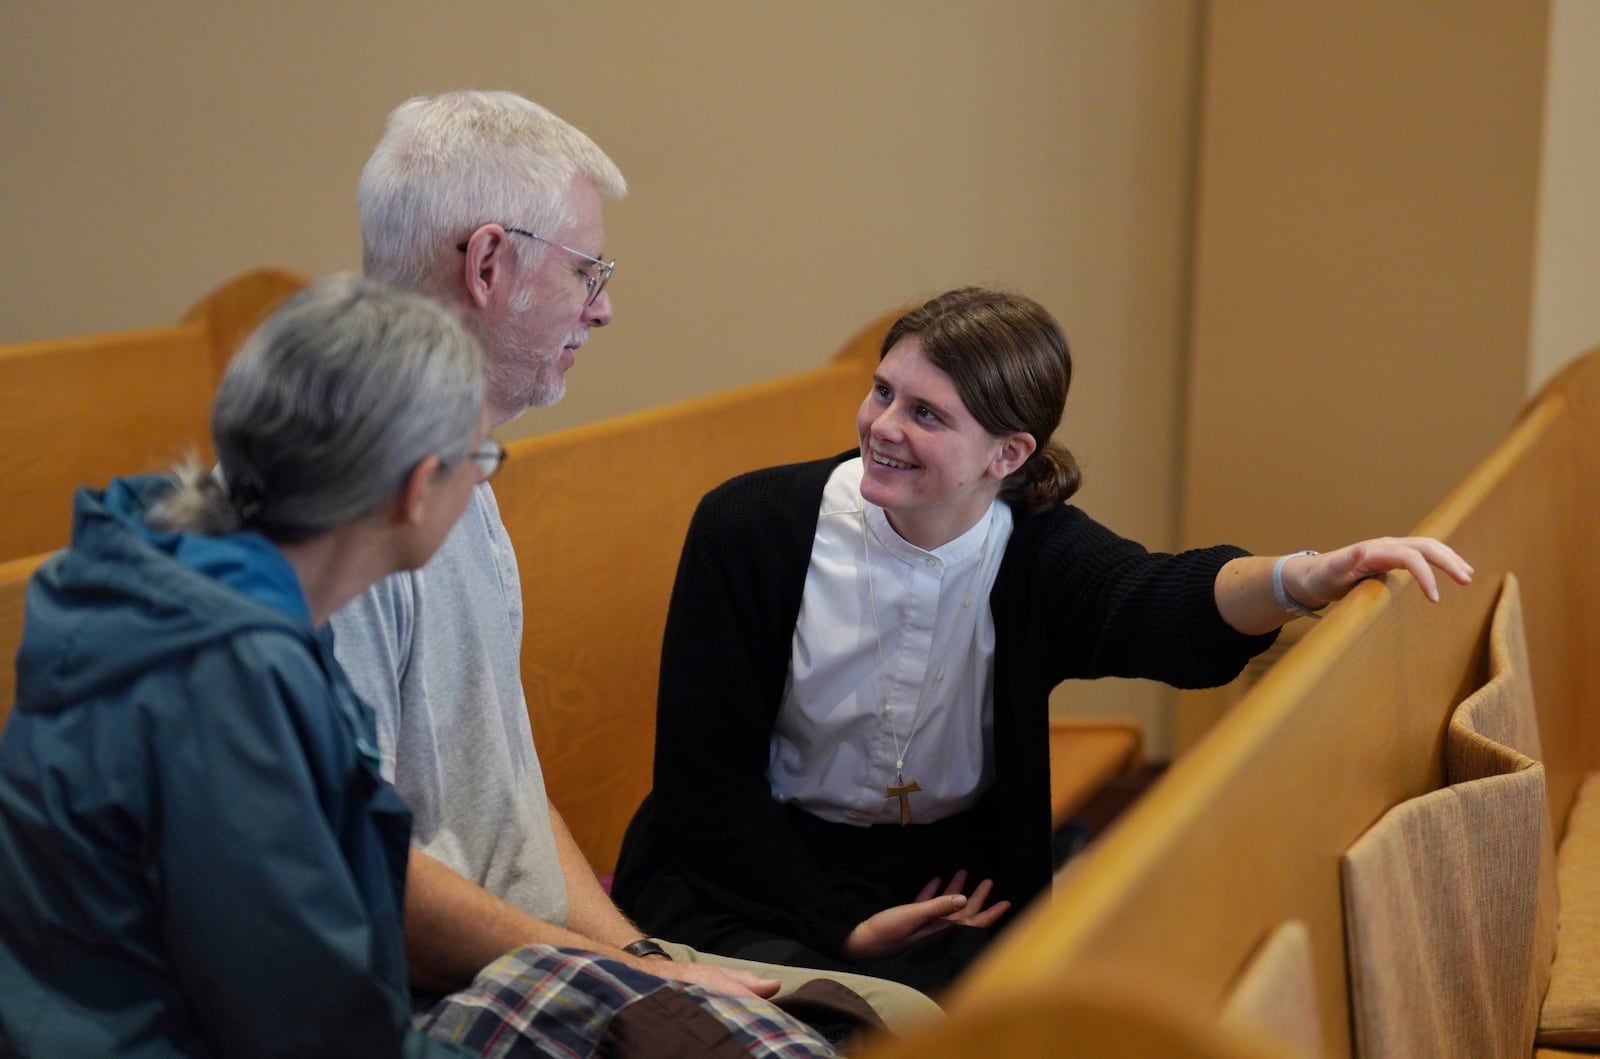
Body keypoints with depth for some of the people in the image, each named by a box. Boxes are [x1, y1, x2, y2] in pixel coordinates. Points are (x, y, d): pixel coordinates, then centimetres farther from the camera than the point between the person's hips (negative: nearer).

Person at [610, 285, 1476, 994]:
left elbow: (1170, 607, -30)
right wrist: (844, 927, -18)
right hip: (763, 873, -3)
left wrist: (1306, 579, -52)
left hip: (957, 885, 3)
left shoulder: (1039, 554, -7)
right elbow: (704, 776, -10)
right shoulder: (751, 524, -11)